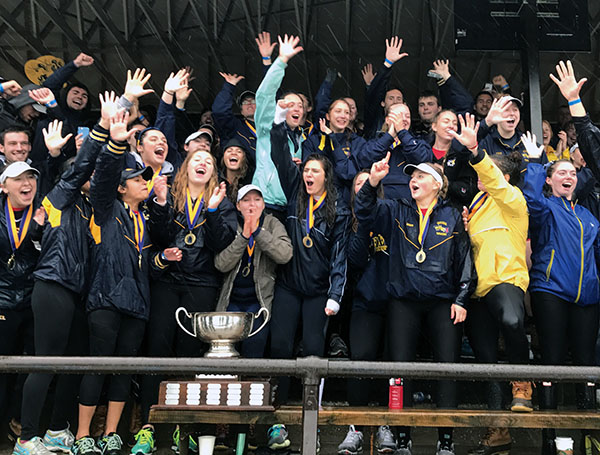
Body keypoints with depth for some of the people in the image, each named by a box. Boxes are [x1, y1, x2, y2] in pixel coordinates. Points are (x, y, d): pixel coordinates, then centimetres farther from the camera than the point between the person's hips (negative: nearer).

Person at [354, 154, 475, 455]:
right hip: (404, 301, 1)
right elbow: (366, 214, -3)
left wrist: (461, 299, 0)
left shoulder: (452, 216, 10)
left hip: (443, 302, -1)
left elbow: (465, 260, 8)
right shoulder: (398, 211, 13)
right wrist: (372, 183, -18)